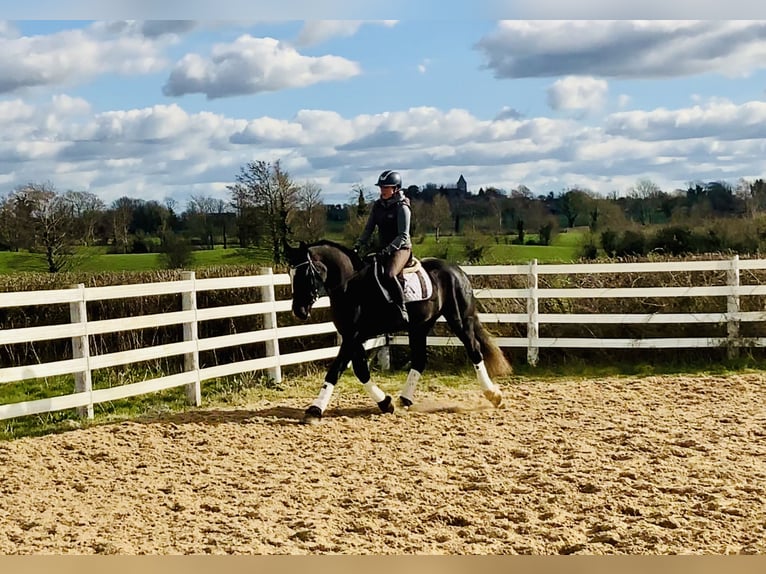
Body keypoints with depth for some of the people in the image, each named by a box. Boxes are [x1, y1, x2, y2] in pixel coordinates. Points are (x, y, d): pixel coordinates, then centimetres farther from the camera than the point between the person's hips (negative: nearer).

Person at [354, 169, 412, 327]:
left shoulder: (402, 207, -12)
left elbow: (403, 236, -17)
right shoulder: (377, 205, 9)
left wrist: (387, 250, -27)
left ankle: (402, 312, -27)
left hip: (401, 249, -8)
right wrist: (358, 245, -5)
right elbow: (369, 229, 10)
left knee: (389, 274, -34)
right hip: (384, 250, 8)